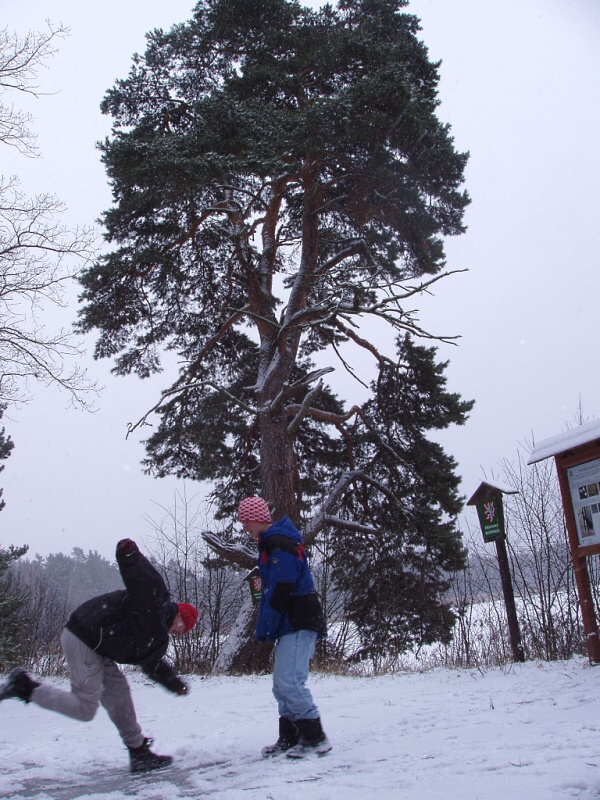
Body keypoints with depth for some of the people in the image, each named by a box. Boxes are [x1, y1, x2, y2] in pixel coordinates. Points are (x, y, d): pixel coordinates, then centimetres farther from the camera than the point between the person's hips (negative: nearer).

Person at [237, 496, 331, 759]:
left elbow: (281, 589, -22)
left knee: (290, 681, -14)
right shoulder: (270, 542, 18)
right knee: (281, 684, 12)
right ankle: (289, 739, 19)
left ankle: (315, 737, -5)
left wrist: (264, 626, -16)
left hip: (300, 623, -11)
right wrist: (265, 626, 14)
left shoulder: (280, 543, -15)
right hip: (289, 624, 11)